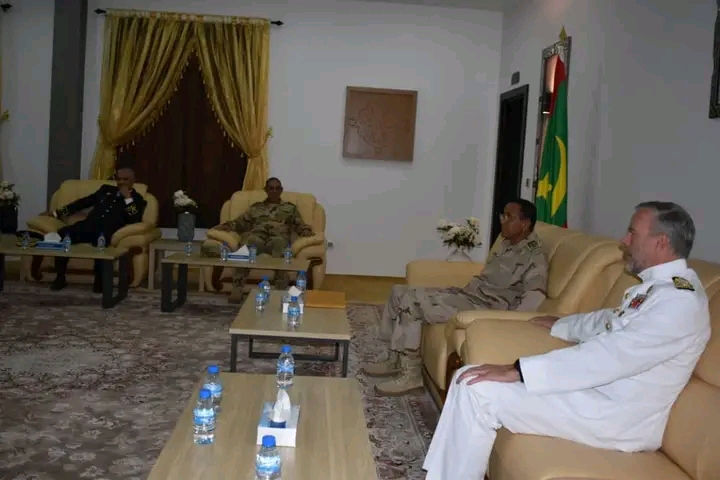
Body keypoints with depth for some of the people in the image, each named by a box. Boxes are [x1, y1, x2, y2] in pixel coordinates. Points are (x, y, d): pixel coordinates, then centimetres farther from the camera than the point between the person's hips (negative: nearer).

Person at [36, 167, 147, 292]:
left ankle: (99, 279, -23)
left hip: (107, 231, -4)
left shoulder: (137, 199, 13)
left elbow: (135, 220, -4)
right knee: (61, 235, -25)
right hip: (88, 226, 4)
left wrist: (128, 198, -6)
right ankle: (60, 277, -12)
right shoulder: (106, 190, 26)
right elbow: (83, 202, 28)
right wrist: (56, 213, 26)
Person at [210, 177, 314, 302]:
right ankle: (237, 288, -46)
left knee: (279, 242, -41)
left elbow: (300, 226, 19)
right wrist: (226, 226, 3)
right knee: (249, 241, -38)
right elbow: (240, 222, 22)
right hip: (257, 237, 1)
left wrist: (307, 231, -4)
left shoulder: (290, 207, 29)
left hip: (278, 238, -1)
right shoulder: (255, 207, 30)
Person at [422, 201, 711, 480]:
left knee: (479, 390, -20)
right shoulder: (657, 287, 12)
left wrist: (517, 371, -29)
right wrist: (560, 325, 45)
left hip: (616, 416, -10)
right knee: (470, 379, 1)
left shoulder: (680, 299, -19)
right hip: (597, 388, 10)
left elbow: (611, 355, -28)